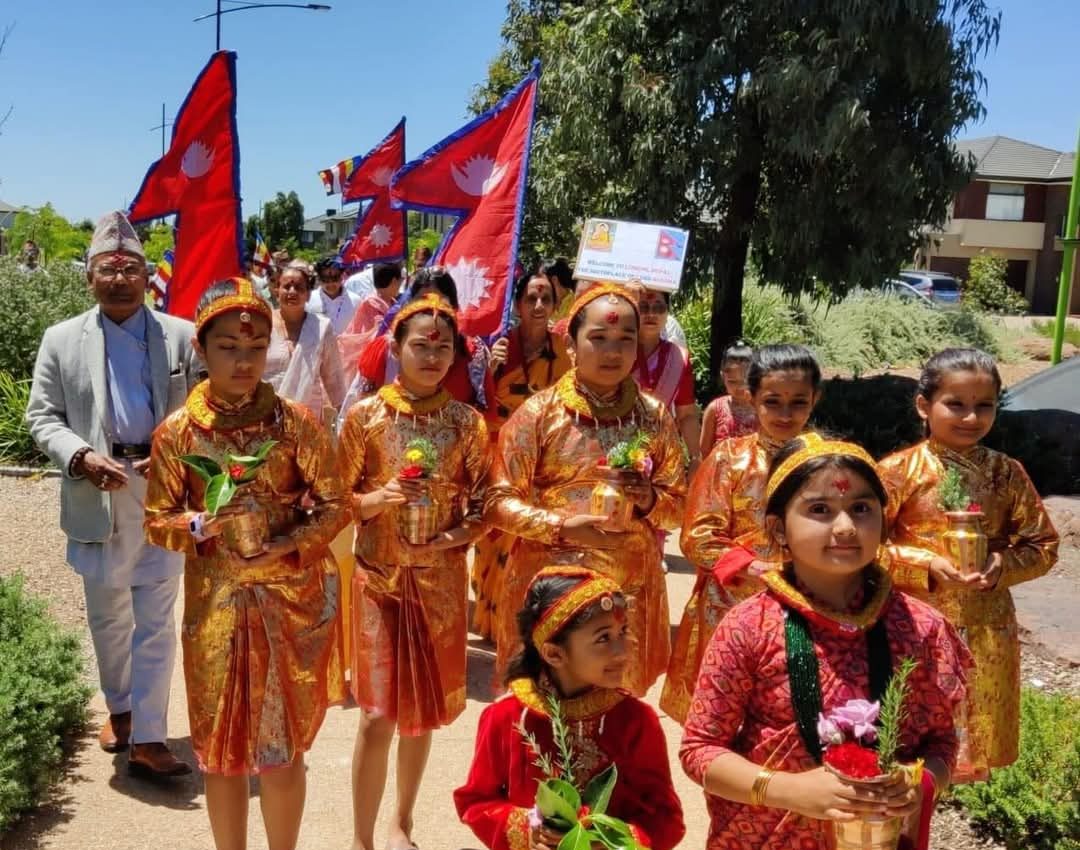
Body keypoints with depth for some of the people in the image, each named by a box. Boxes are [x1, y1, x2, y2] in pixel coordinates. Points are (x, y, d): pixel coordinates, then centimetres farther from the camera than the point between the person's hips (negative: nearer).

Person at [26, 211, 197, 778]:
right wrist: (81, 456, -14)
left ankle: (148, 740, 5)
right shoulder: (61, 340, 5)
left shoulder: (182, 336, 3)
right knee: (107, 614, 16)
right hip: (97, 492, 2)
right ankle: (118, 707, 37)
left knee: (156, 619, 0)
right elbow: (42, 416, 4)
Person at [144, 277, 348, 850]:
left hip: (291, 604, -1)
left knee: (283, 748, 7)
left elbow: (335, 507, -3)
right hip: (216, 608, 1)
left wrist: (281, 547, -18)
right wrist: (201, 526, -17)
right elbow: (156, 521, 3)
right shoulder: (176, 432, -3)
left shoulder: (295, 421, -6)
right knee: (222, 749, 11)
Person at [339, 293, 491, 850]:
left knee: (425, 709, 12)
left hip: (441, 580, 2)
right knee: (378, 714, -2)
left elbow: (483, 508, 3)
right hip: (379, 578, -2)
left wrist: (448, 541, -15)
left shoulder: (466, 422, 0)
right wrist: (377, 500, -19)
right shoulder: (365, 415, -4)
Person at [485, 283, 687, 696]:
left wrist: (650, 501, -12)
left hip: (630, 588, 3)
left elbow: (678, 504, 9)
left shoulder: (654, 416, 5)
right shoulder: (539, 412, -5)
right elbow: (499, 502, -6)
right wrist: (561, 527, -19)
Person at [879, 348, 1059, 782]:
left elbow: (1042, 545, 8)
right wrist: (927, 566, -18)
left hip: (987, 632, 3)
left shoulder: (1007, 473, 2)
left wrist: (1003, 565, -12)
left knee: (976, 738, 14)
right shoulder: (900, 471, -8)